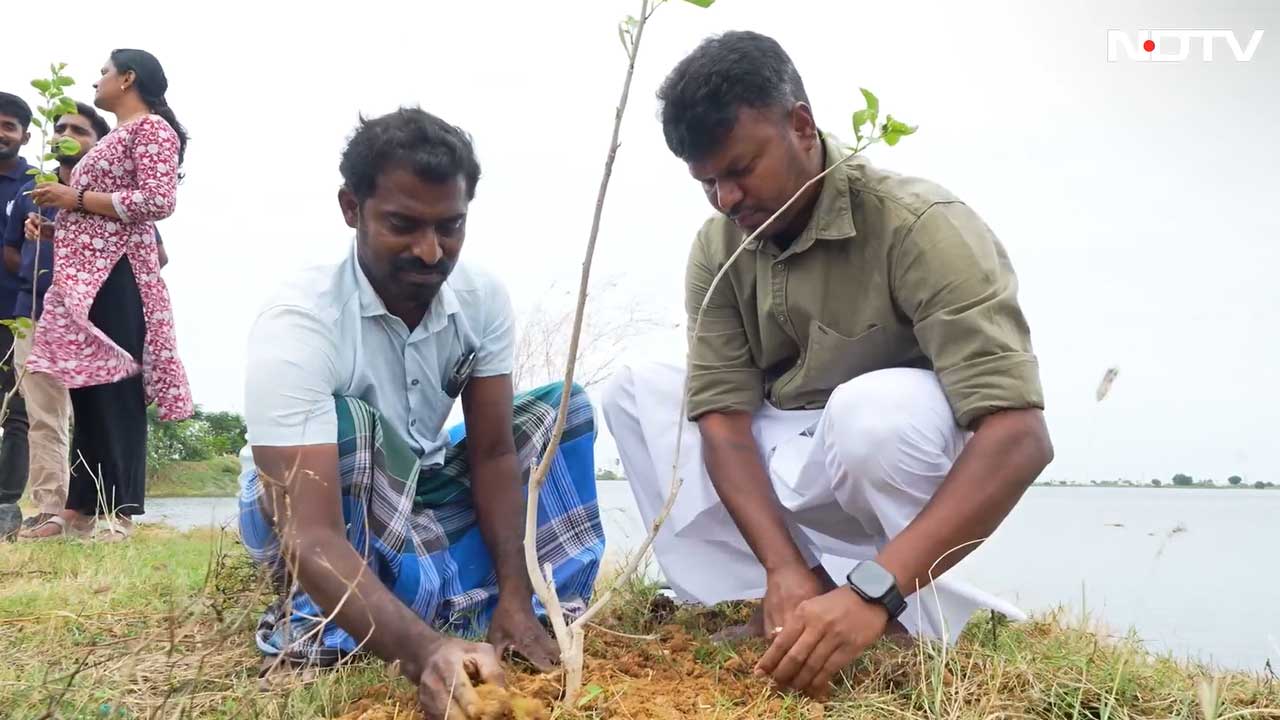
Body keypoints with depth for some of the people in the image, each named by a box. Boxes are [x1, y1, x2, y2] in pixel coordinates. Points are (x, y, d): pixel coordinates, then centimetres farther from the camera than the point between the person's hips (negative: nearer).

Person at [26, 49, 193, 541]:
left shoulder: (151, 127, -2)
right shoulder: (115, 137, 27)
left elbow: (158, 202, -16)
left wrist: (74, 197, -11)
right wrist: (55, 221, 14)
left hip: (113, 274, -10)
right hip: (85, 273, 10)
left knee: (114, 386, -12)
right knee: (86, 388, 7)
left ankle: (117, 510, -11)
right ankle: (83, 506, 9)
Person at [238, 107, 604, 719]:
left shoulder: (482, 298, -16)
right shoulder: (297, 326, -34)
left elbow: (492, 453, -14)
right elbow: (312, 539, -42)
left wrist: (515, 597, -24)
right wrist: (424, 651, -57)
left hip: (417, 497, 6)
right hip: (303, 512, -5)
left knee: (561, 406, -9)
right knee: (350, 423, -36)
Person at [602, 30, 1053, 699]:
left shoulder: (920, 226, -26)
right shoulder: (718, 247, -9)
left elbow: (1019, 435, -35)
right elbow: (722, 416, -14)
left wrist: (872, 591, -43)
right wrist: (785, 568, -30)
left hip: (901, 469, -6)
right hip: (782, 468, 6)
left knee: (877, 407, -37)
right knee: (635, 389, -9)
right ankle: (768, 617, -19)